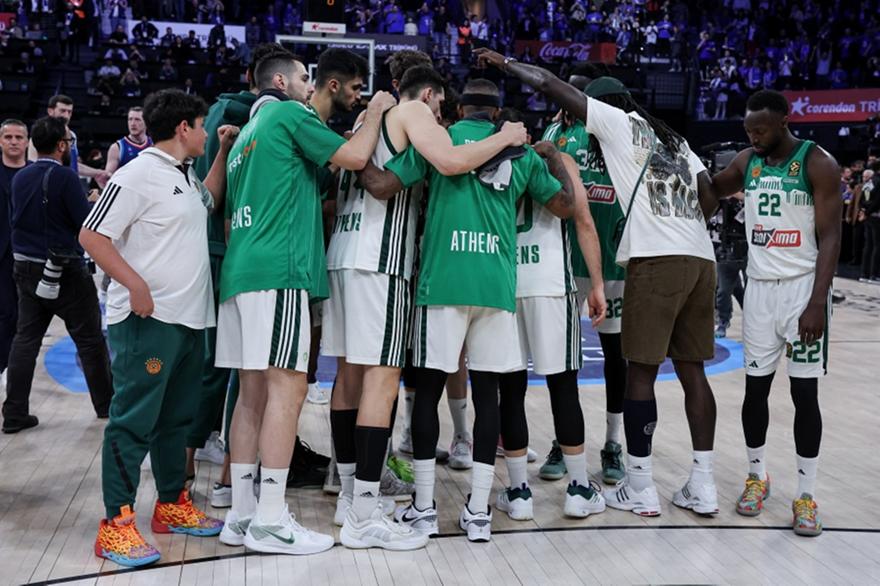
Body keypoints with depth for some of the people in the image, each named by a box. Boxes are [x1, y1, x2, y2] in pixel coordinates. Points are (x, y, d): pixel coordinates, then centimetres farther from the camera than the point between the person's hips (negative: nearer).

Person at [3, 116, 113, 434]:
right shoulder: (65, 177, -17)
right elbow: (87, 223, -17)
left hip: (26, 269, 6)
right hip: (65, 271, -6)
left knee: (26, 339, 9)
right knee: (90, 339, 7)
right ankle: (106, 404, 18)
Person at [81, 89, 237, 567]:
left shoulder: (185, 175, 15)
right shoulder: (139, 175, -12)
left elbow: (209, 201, 36)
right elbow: (91, 236, -15)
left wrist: (224, 152, 25)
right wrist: (136, 284, -21)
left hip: (189, 317, 9)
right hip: (147, 319, -9)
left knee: (176, 417, 16)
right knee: (134, 421, -5)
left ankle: (172, 505, 28)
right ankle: (116, 524, 1)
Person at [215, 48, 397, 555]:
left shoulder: (257, 123, 25)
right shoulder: (292, 114, -1)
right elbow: (354, 158, -10)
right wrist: (377, 111, 6)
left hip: (243, 268, 9)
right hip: (278, 268, -9)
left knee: (254, 390, 7)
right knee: (286, 387, -9)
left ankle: (242, 515, 8)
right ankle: (271, 520, -9)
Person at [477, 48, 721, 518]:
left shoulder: (618, 123, 6)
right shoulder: (675, 140, 25)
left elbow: (551, 85, 6)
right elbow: (707, 192, 14)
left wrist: (504, 63, 17)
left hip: (656, 260, -7)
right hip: (701, 259, 7)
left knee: (640, 371, 0)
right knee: (691, 370, 10)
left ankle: (639, 488, 5)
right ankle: (702, 487, 12)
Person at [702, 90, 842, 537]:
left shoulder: (818, 164, -9)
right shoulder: (746, 162, 6)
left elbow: (829, 238, -12)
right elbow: (710, 192, 24)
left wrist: (817, 302, -19)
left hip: (802, 287, -4)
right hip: (760, 287, 4)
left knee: (804, 392, -1)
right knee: (755, 386, 8)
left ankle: (806, 494, 9)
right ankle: (757, 476, 24)